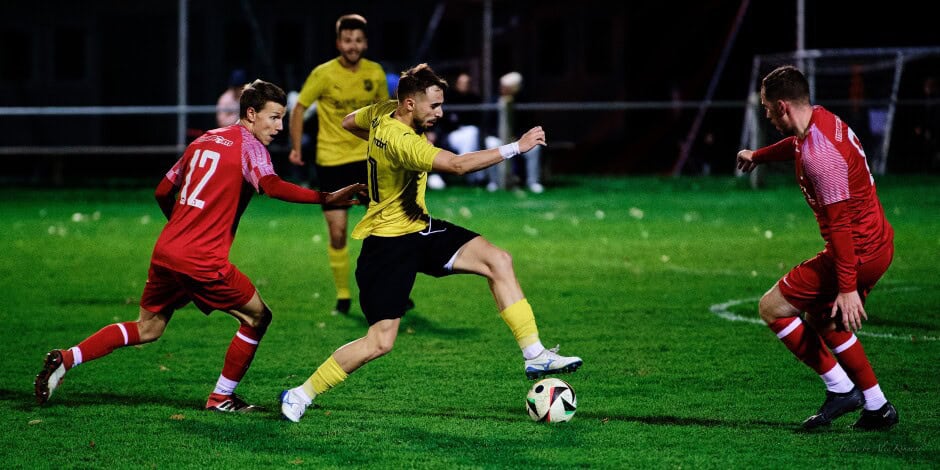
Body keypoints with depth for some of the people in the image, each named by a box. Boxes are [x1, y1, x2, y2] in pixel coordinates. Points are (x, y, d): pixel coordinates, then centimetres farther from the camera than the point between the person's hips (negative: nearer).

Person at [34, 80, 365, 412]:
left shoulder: (203, 140, 17)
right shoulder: (248, 144, -5)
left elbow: (163, 192, 23)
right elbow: (272, 186, -25)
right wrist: (326, 198, -30)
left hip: (166, 251, 7)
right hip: (203, 260, -7)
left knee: (147, 329, 20)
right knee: (257, 317, 10)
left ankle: (65, 359, 10)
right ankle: (221, 398, 15)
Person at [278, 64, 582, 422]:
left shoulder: (384, 112, -2)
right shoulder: (401, 140, -29)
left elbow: (349, 122, 21)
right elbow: (458, 165, -41)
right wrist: (516, 148, -36)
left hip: (419, 229, 9)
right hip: (389, 243, -9)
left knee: (498, 261, -6)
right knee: (380, 341, -9)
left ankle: (535, 356, -5)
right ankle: (300, 396, 8)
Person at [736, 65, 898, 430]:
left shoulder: (820, 155, -26)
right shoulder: (819, 119, 5)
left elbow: (840, 224, -26)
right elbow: (796, 144, 31)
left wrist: (848, 288, -25)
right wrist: (757, 156, 50)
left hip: (857, 251, -10)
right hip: (879, 241, 10)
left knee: (772, 308, -2)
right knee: (823, 318, 26)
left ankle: (840, 388, 2)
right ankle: (878, 408, 25)